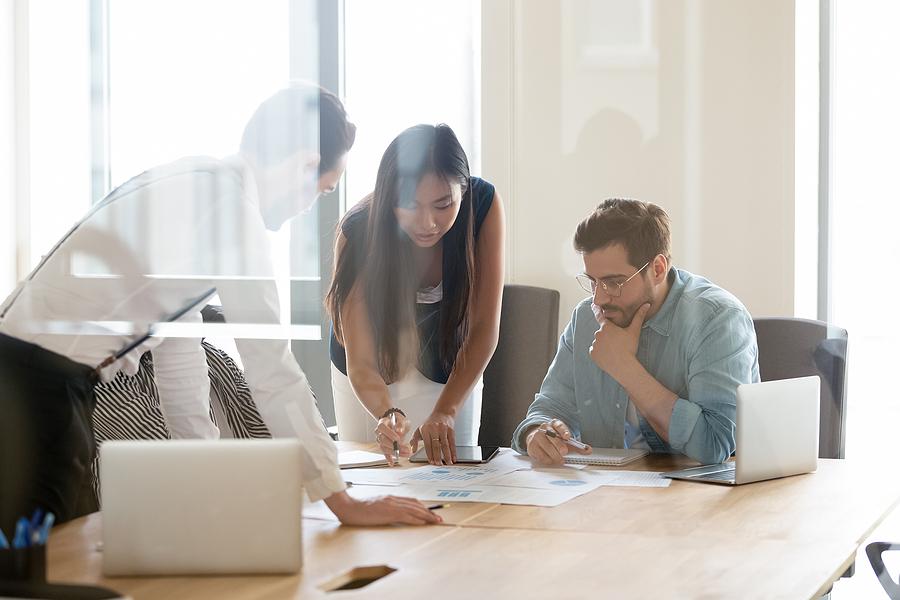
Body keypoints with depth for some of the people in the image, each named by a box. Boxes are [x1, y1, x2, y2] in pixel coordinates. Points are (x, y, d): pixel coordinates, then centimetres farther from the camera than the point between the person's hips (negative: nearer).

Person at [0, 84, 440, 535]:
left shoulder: (193, 184, 16)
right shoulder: (229, 199, -14)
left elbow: (179, 349, 22)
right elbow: (271, 366, -16)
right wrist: (344, 503, -13)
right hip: (42, 380, -10)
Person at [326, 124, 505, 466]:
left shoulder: (484, 205, -30)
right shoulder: (358, 234, -34)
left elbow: (484, 328, -28)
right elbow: (360, 362, -35)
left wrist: (445, 412, -42)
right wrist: (387, 413, -57)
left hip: (449, 364, 1)